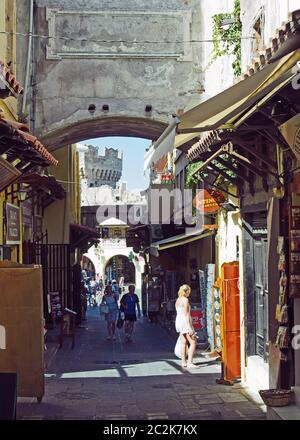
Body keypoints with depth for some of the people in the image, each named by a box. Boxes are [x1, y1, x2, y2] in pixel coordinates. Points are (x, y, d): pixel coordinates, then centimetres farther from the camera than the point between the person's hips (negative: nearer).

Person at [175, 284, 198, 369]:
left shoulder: (178, 300, 13)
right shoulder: (185, 300, -11)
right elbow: (186, 313, -16)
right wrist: (190, 327, -17)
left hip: (178, 321, 9)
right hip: (185, 321, -9)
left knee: (184, 343, 12)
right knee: (193, 343, -5)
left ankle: (183, 362, 12)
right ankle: (190, 362, -12)